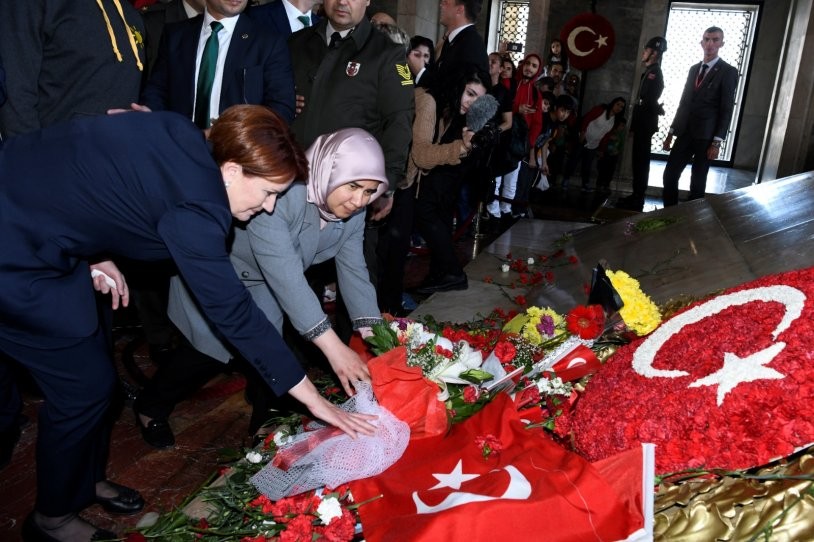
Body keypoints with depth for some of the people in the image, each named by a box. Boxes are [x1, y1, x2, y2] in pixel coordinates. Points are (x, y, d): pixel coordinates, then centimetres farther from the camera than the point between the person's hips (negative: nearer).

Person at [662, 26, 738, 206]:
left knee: (697, 181, 1)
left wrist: (717, 142, -15)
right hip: (685, 133, 5)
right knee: (670, 174, 1)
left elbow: (727, 110, -9)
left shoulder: (728, 71, -4)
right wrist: (671, 132, 13)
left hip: (705, 136, -5)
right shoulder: (694, 69, 14)